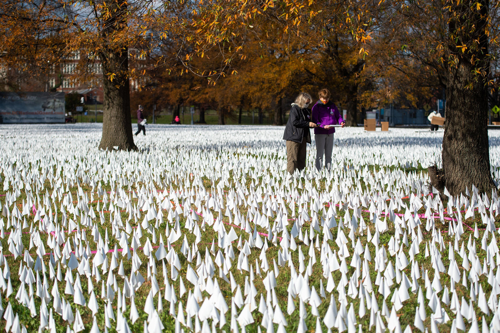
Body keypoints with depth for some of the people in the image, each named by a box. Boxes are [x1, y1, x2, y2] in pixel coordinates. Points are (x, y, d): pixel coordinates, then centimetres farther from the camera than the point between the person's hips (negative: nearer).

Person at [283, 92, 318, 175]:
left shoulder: (306, 110, 16)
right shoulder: (295, 109, -10)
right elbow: (294, 122, -21)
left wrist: (312, 124, 6)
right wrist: (308, 124, -19)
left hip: (303, 137, 9)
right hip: (293, 137, -9)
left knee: (302, 157, 8)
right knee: (292, 157, -9)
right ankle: (290, 174, -9)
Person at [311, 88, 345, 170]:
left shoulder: (332, 105, 9)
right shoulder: (316, 107, -6)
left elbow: (338, 116, 14)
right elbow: (315, 121, -12)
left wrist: (341, 122, -9)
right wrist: (323, 126, -29)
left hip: (330, 133, 5)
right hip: (320, 133, -5)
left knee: (329, 154, 10)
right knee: (320, 154, -4)